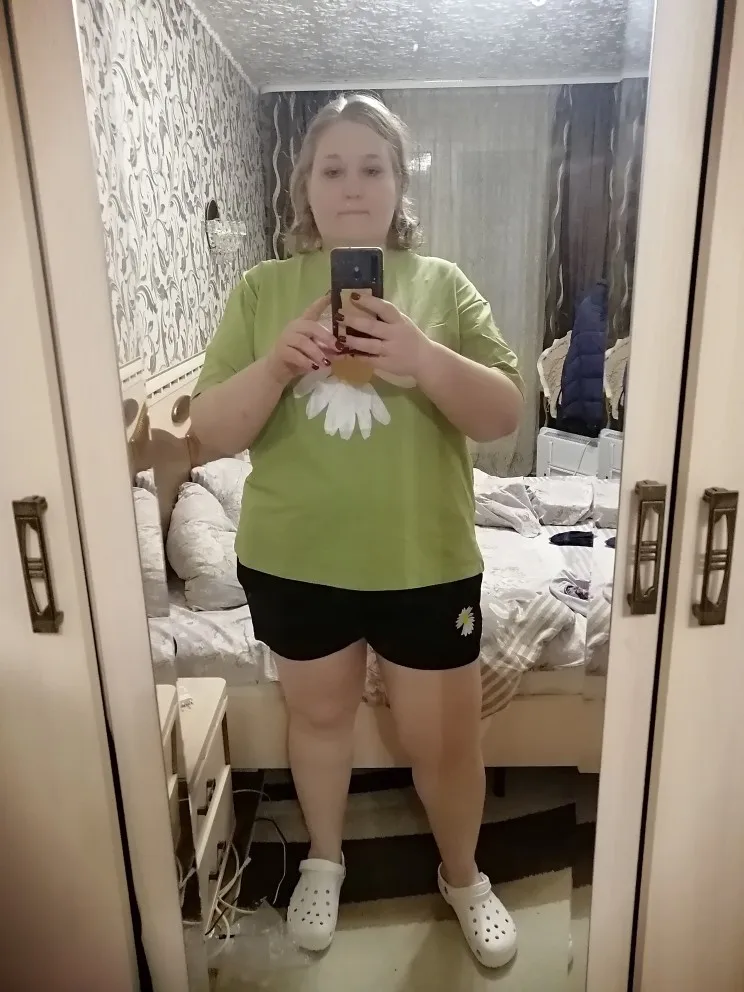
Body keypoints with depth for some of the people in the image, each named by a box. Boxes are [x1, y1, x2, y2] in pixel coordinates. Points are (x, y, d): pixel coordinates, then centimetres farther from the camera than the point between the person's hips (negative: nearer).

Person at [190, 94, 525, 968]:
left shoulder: (442, 284, -1)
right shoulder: (261, 289, -1)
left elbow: (504, 415, -8)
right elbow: (211, 431, -6)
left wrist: (422, 357, -26)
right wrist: (277, 363, -24)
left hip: (425, 562, 0)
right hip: (293, 560, 1)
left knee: (444, 739, 13)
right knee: (318, 713, 21)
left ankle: (462, 876, 44)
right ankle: (323, 861, 49)